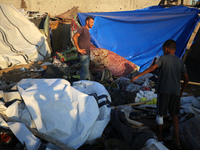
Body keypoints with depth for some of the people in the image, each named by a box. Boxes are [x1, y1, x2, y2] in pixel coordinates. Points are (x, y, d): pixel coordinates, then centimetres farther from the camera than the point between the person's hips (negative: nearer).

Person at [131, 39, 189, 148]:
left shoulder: (163, 58, -2)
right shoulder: (180, 62, 11)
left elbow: (152, 68, -15)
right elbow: (186, 79, 11)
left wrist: (138, 76, -17)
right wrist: (181, 91, 24)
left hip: (164, 91, -4)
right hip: (175, 92, 4)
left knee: (160, 113, 11)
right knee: (174, 114, 15)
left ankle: (160, 136, 19)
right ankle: (176, 139, 8)